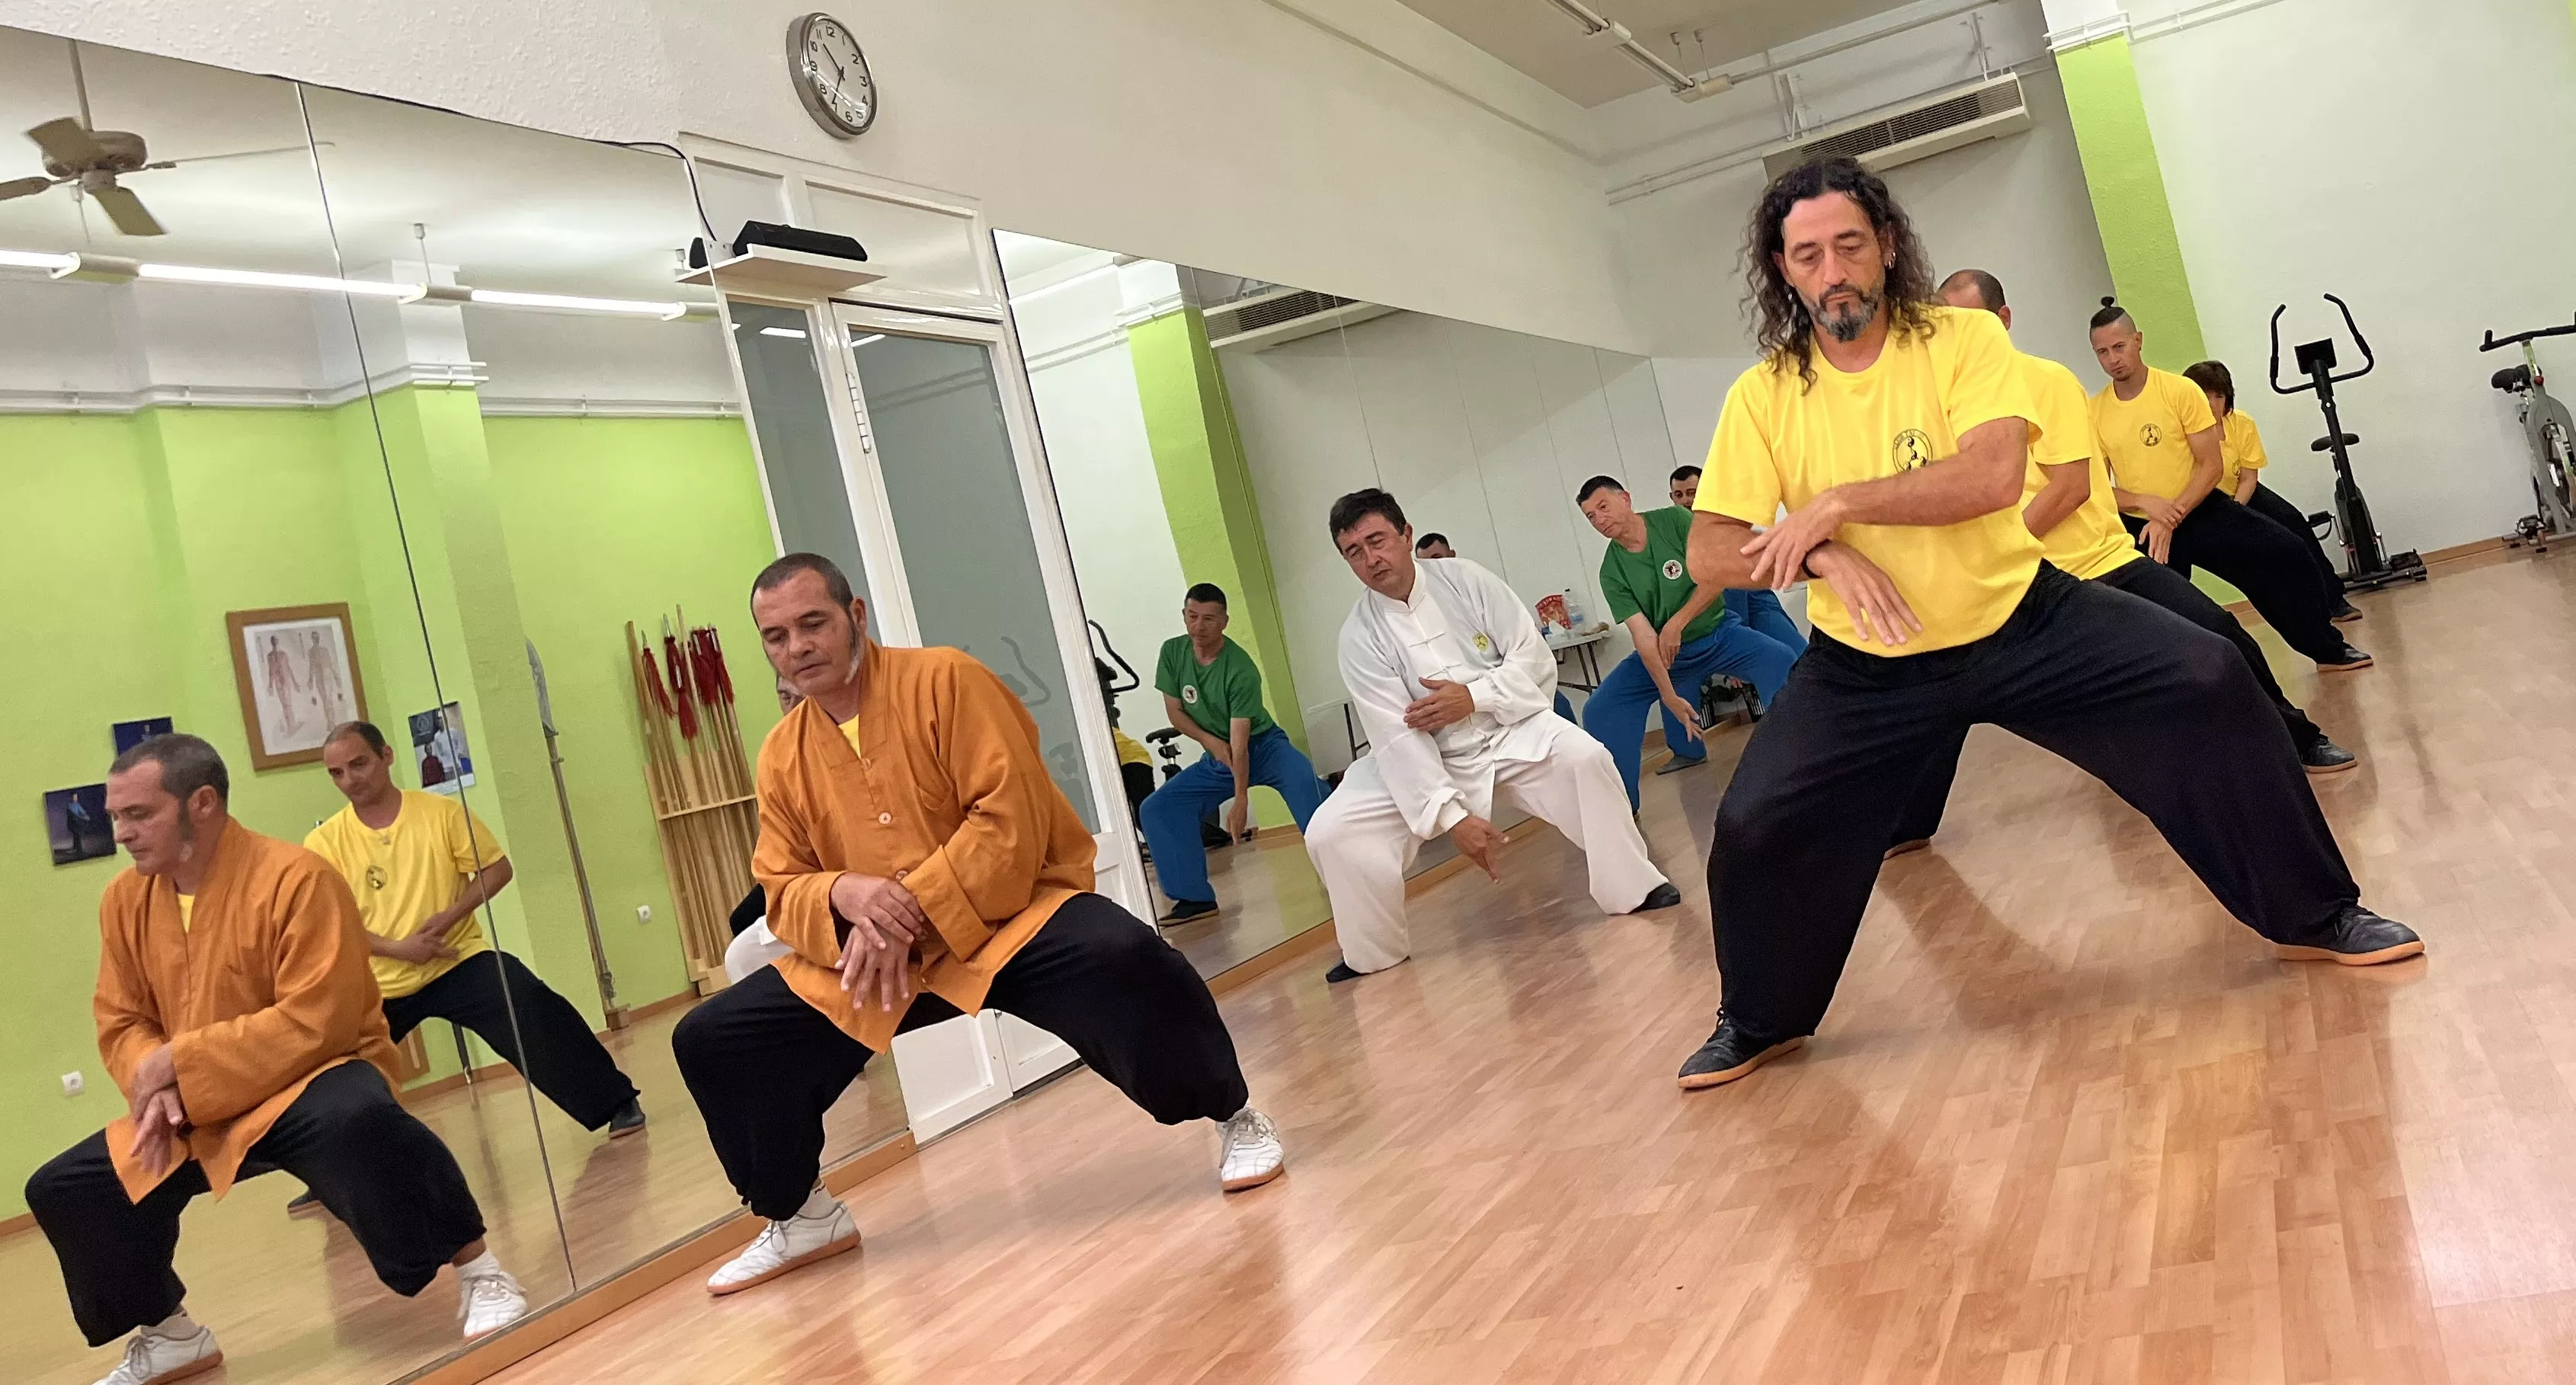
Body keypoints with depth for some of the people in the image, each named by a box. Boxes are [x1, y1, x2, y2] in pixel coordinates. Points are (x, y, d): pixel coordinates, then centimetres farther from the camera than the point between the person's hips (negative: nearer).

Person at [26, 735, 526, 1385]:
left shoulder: (295, 877, -21)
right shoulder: (125, 900, 2)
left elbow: (315, 1023, -25)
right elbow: (120, 1024, 8)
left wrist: (176, 1060, -22)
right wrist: (158, 1089, -14)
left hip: (309, 1083, -7)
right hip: (195, 1112, 8)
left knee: (355, 1118, -39)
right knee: (61, 1189, 3)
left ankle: (477, 1270, -21)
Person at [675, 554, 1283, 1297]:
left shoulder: (944, 679, -11)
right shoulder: (781, 755, 4)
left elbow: (1011, 819, -18)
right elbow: (783, 893, 4)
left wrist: (912, 909, -25)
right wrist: (843, 896, -20)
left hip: (1009, 913, -5)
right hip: (867, 954, 5)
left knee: (1122, 958, -36)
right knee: (711, 1039, -2)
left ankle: (1233, 1114, -7)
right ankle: (802, 1217, 21)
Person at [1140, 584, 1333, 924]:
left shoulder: (1241, 670, -26)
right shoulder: (1172, 652, -10)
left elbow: (1240, 742, -27)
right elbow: (1175, 711, 0)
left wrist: (1241, 801, -29)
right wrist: (1211, 742, -16)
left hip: (1262, 745, -5)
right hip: (1217, 757, 5)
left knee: (1301, 778, -36)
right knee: (1156, 808, -9)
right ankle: (1195, 896, -5)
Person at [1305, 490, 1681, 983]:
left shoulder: (1465, 580, -7)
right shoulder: (1360, 636, -10)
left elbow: (1535, 660, -7)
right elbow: (1397, 737, -17)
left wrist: (1473, 697, -22)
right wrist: (1451, 816, -25)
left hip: (1510, 730, 0)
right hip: (1424, 760, 0)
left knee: (1583, 756, -29)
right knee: (1330, 832, -16)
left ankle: (1632, 890, -7)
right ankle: (1374, 953, 8)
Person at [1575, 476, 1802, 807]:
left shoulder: (1674, 520, -14)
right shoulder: (1612, 574, -12)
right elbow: (1643, 635, -18)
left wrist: (1677, 624, -20)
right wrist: (1669, 696, -24)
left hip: (1718, 633, -1)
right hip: (1663, 652, 1)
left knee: (1782, 662, -27)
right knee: (1599, 712, -14)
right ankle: (1620, 802, -3)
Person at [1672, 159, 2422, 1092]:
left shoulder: (1963, 338, -11)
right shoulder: (1763, 395, -9)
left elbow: (1993, 474, -27)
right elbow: (1710, 555, -13)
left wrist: (1834, 504, -29)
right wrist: (1824, 555, -30)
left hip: (2023, 618, 0)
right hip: (1867, 666, 1)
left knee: (2207, 684, -13)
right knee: (1753, 825, -10)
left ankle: (2315, 916, 11)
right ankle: (1761, 1022, 18)